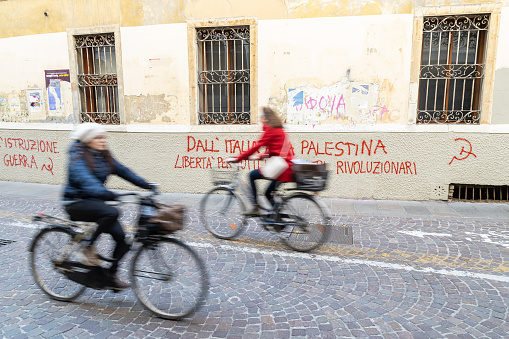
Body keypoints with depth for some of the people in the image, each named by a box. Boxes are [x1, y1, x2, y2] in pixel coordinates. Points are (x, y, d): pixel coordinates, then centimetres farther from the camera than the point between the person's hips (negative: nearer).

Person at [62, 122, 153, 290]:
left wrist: (146, 185, -11)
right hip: (76, 203, -7)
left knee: (122, 238, -7)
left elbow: (122, 170, 1)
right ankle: (88, 247, -12)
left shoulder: (104, 156, 6)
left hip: (94, 201, 7)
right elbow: (86, 180, -33)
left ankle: (111, 276, 12)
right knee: (112, 212, -35)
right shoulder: (78, 157, -16)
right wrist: (108, 194, -50)